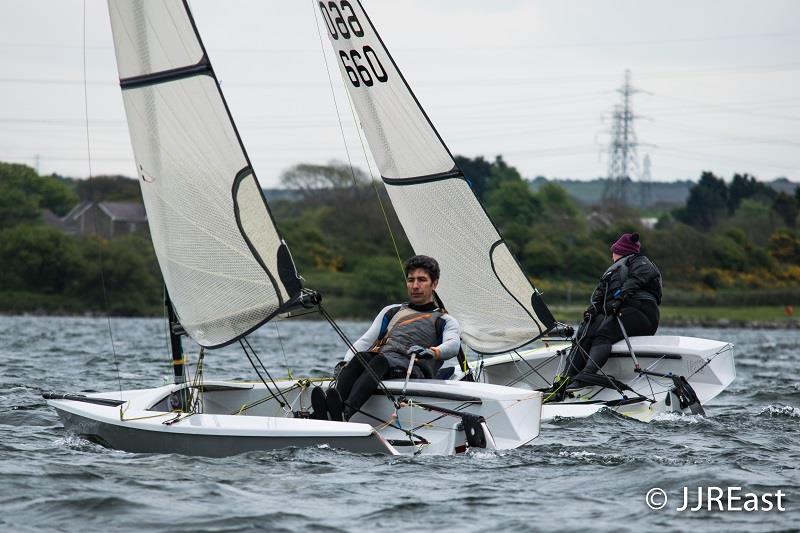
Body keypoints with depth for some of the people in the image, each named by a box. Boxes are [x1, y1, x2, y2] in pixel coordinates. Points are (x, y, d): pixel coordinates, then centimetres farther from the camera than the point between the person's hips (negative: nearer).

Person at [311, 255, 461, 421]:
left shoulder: (445, 321, 23)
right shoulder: (391, 311, 35)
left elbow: (453, 345, 0)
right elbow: (365, 341, 23)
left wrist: (432, 352, -25)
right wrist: (345, 363, 0)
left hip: (415, 367, -4)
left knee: (381, 361, -37)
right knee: (360, 358, -32)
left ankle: (345, 413, -62)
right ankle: (327, 412, -57)